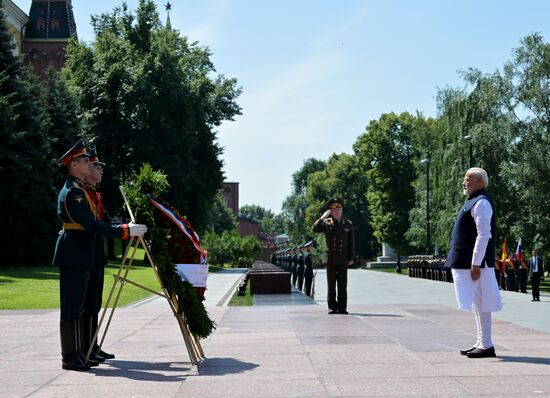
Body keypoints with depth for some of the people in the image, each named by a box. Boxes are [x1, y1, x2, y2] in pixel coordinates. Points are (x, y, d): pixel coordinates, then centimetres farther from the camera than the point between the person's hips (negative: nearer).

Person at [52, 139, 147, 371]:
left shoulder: (80, 189, 17)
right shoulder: (72, 192, -15)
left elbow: (93, 221, 21)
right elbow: (92, 225, -22)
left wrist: (127, 227, 17)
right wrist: (126, 231, -22)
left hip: (80, 256, 10)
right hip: (73, 255, -10)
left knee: (77, 306, 13)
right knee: (71, 307, -5)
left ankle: (76, 354, 19)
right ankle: (69, 358, 0)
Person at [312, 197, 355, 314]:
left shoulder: (348, 224, 9)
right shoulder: (326, 223, 6)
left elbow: (352, 243, 8)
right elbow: (315, 229, -11)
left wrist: (351, 258, 2)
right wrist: (322, 217, -18)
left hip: (343, 260, 1)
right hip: (330, 259, -1)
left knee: (343, 285, 2)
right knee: (331, 285, 2)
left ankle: (342, 308, 7)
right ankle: (332, 307, 7)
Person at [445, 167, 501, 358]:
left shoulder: (481, 203, -14)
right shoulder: (473, 201, 18)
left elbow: (484, 235, -21)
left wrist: (476, 264, -23)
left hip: (476, 263, -10)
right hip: (466, 262, 10)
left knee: (480, 303, -5)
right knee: (476, 303, 14)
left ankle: (486, 346, 0)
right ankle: (481, 343, 21)